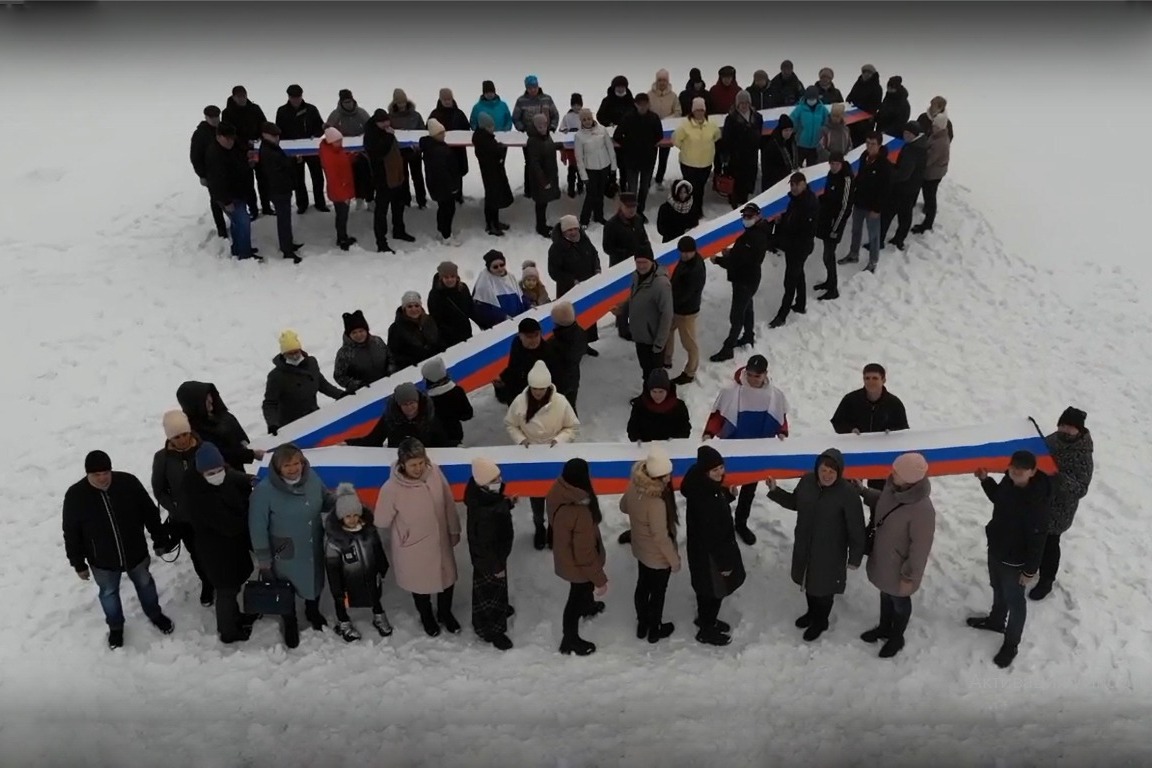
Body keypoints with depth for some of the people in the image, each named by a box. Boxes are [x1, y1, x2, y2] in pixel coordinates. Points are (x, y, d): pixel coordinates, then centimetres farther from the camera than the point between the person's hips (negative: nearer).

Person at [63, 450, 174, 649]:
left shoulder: (129, 482, -20)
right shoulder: (75, 496, -21)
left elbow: (150, 513, -6)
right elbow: (71, 534, -8)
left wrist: (159, 540, 1)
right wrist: (78, 564, -2)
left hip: (136, 553, 1)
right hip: (102, 561, 0)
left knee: (145, 584, 23)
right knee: (109, 593, 23)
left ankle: (155, 615, 50)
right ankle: (115, 627, 49)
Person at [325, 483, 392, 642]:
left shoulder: (368, 527, -17)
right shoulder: (333, 537, -30)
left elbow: (378, 549, 0)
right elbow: (332, 568, -22)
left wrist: (382, 570, 9)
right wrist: (338, 592, -17)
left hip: (369, 575, 4)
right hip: (346, 579, -4)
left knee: (375, 595, 26)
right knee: (342, 600, 21)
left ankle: (379, 617, 53)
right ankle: (343, 623, 49)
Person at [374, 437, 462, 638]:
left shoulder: (435, 473, -20)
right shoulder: (392, 488, -30)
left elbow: (449, 505, -5)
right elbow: (382, 521, -14)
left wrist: (454, 531, 6)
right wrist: (403, 532, 1)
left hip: (441, 541, 3)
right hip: (412, 548, -3)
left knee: (447, 578, 23)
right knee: (420, 584, 22)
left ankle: (445, 613, 54)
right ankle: (427, 618, 53)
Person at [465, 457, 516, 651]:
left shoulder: (482, 492, -18)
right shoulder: (483, 513, -43)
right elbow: (485, 544, -29)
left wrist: (507, 504, -7)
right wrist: (496, 566, -17)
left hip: (494, 550, 8)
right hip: (487, 557, -8)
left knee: (496, 588, 34)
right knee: (490, 590, 17)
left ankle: (498, 609, 61)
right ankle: (490, 630, 41)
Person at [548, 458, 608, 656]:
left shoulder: (559, 493, -20)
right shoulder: (580, 513, -44)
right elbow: (585, 552, -32)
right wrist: (600, 578, -17)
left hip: (565, 554, 8)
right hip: (577, 564, -7)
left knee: (584, 588, 36)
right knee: (577, 598, 19)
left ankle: (588, 606, 68)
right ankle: (570, 641, 42)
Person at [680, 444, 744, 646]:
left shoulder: (708, 486, -7)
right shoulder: (701, 497, -35)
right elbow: (710, 535, -28)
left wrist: (728, 494, -4)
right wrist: (723, 561, -19)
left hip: (717, 547, 9)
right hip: (708, 553, -9)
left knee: (707, 589, 28)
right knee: (714, 590, 12)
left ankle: (706, 620, 49)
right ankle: (706, 631, 33)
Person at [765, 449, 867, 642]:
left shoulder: (848, 493, -28)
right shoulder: (807, 481, -11)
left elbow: (856, 529, -19)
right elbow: (795, 503, 10)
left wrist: (855, 558, -12)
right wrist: (775, 491, -3)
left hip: (830, 552, -5)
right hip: (805, 546, 5)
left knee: (824, 586, 16)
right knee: (809, 581, 26)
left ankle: (821, 621, 43)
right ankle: (812, 612, 54)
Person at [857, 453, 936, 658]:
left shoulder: (922, 510, -38)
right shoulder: (892, 487, -16)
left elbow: (920, 548, -26)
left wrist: (910, 576, -16)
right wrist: (863, 491, 1)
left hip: (898, 567, -6)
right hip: (882, 559, 6)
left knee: (899, 601, 22)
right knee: (885, 595, 30)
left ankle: (896, 638, 47)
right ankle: (884, 628, 56)